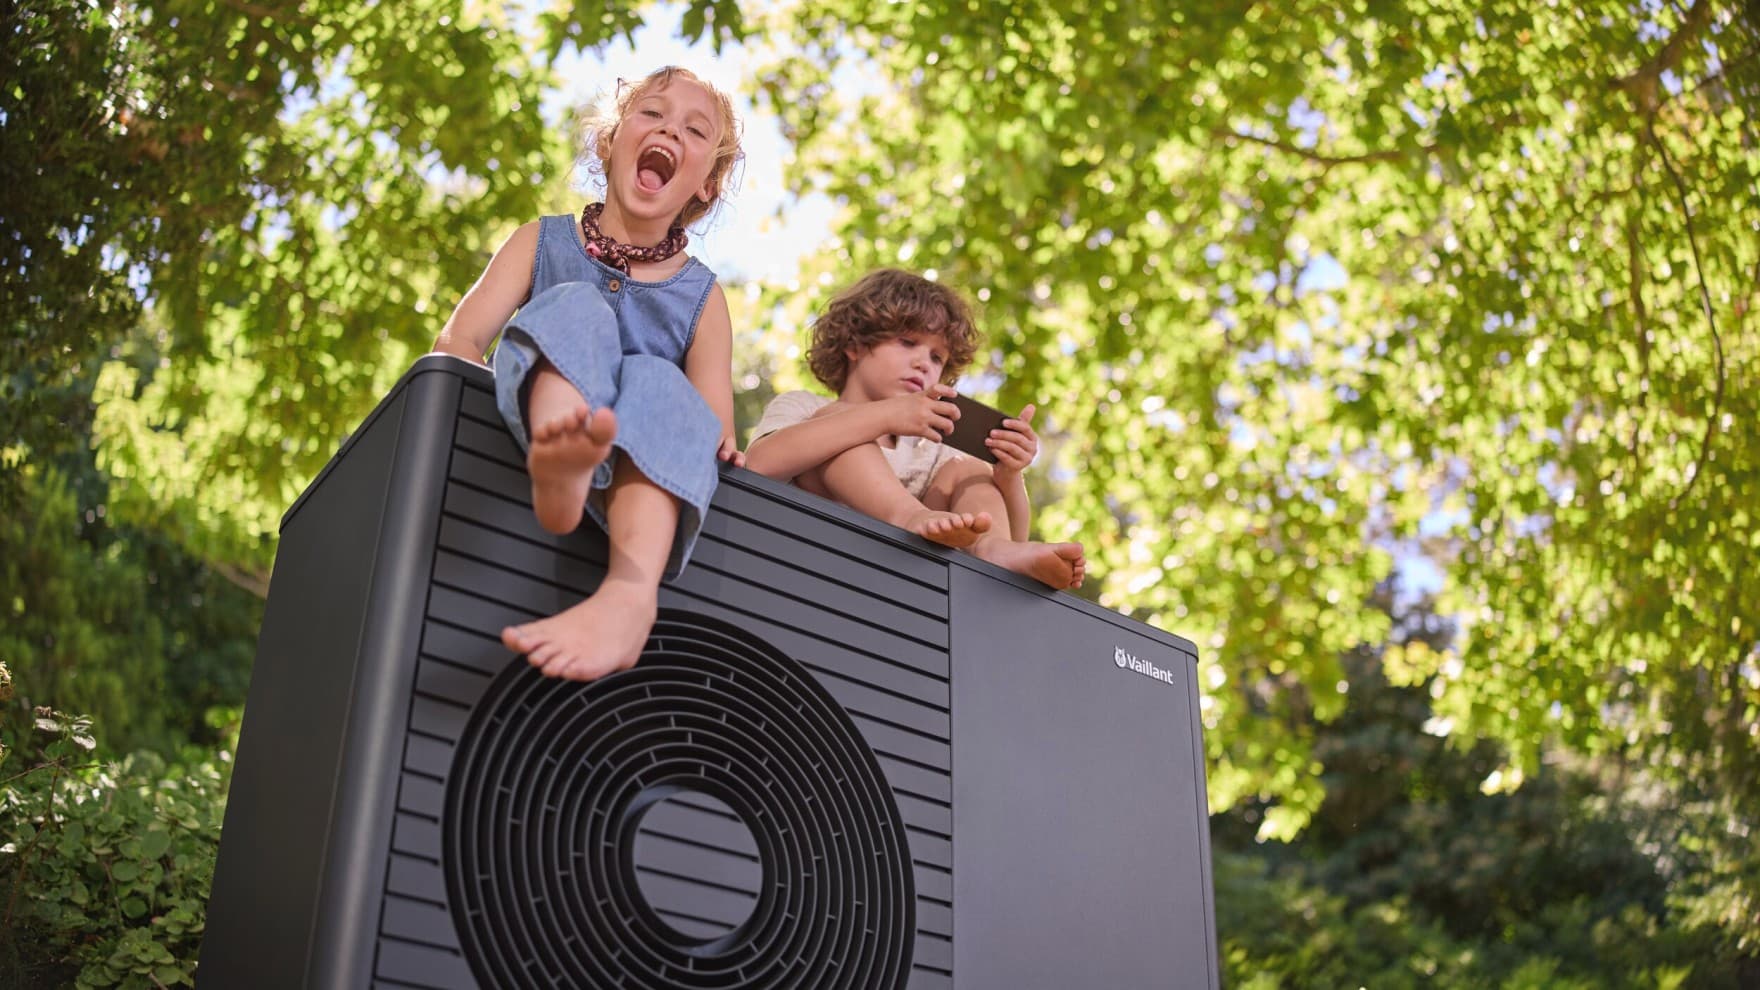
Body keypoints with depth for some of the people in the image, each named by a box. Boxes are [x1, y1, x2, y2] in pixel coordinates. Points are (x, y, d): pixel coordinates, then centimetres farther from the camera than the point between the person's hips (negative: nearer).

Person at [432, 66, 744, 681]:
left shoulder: (702, 296, 12)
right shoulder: (543, 243, 12)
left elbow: (716, 430, 2)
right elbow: (457, 342, 1)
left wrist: (715, 443, -23)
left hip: (648, 469, 1)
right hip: (519, 436, 0)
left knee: (655, 382, -29)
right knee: (574, 311, -22)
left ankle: (630, 591, -57)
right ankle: (559, 465, -61)